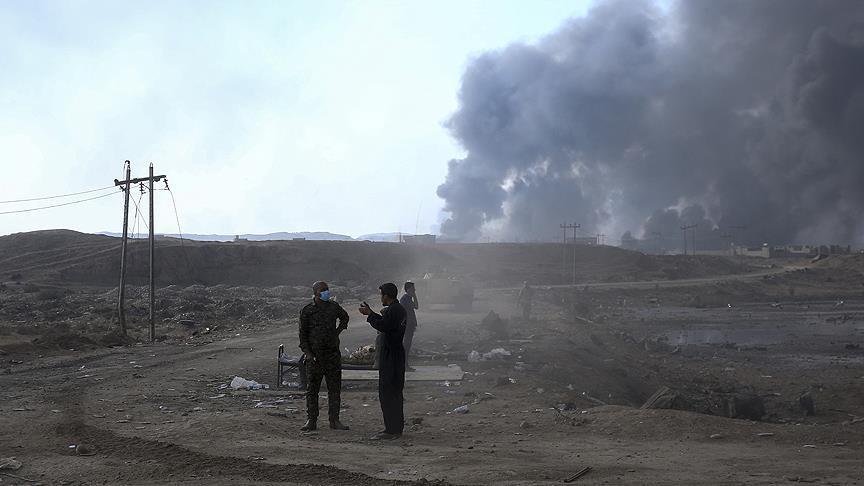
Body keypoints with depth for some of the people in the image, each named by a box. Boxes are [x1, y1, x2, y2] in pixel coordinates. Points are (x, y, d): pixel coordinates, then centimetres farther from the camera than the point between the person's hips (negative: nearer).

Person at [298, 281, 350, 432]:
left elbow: (345, 317, 28)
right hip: (314, 355, -3)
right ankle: (311, 421, 8)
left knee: (335, 388, 4)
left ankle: (334, 420, 11)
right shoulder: (307, 311, -3)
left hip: (333, 353, 3)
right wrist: (307, 352, -11)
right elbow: (302, 334, -1)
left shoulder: (334, 307, 6)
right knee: (312, 389, 1)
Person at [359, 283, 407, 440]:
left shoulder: (392, 310, -17)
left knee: (386, 393, -8)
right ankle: (397, 428, 23)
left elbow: (383, 326, -24)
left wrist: (370, 314, -11)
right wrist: (371, 313, 23)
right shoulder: (399, 309, 15)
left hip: (390, 356, -11)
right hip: (398, 354, 11)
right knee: (395, 392, 16)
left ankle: (391, 430, -8)